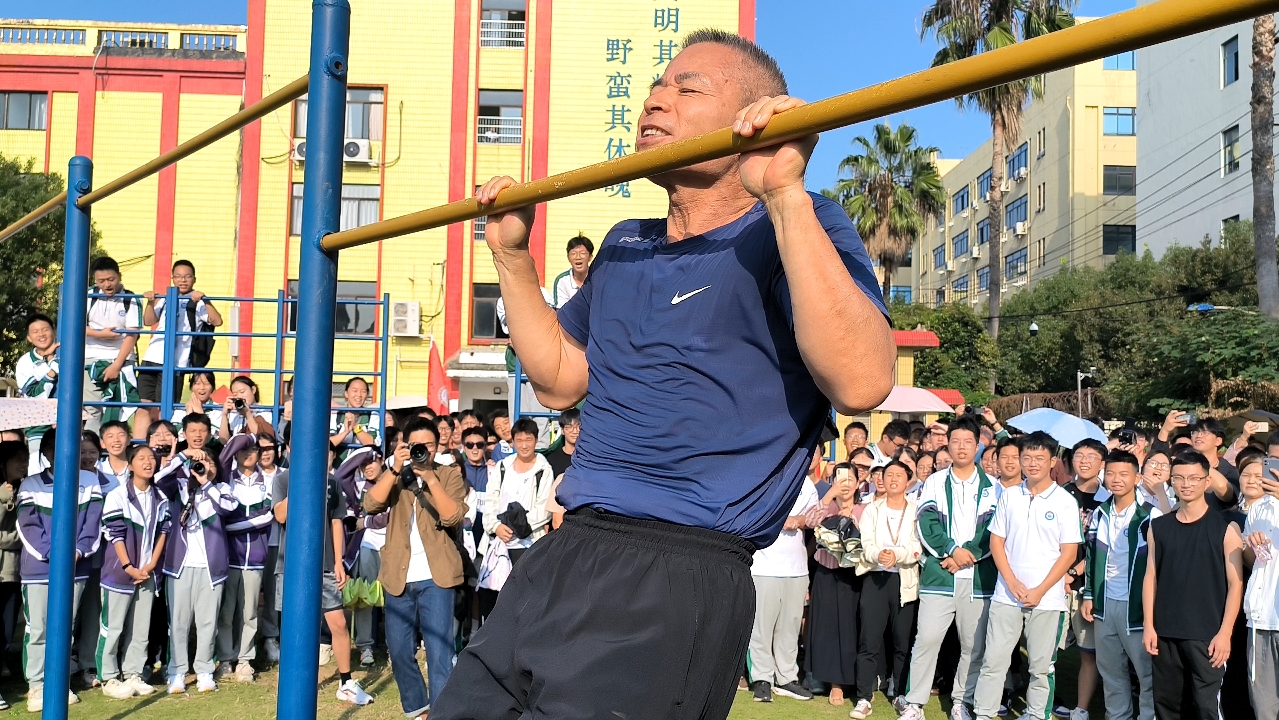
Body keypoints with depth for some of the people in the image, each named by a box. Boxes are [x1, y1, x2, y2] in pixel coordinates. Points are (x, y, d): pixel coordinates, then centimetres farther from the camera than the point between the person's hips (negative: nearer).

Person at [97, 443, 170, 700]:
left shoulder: (161, 498, 7)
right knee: (113, 626, 1)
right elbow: (115, 534, -11)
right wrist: (129, 567, -14)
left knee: (141, 628, 9)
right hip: (120, 570, -5)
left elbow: (162, 532, 8)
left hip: (147, 572, 5)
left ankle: (133, 675, 17)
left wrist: (151, 564, -3)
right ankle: (109, 678, 8)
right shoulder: (117, 496, -8)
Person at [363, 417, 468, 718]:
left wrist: (430, 479, -20)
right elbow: (371, 505, -7)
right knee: (399, 650, 9)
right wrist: (395, 469, -17)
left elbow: (453, 517, -12)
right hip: (398, 577, 3)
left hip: (435, 577, -3)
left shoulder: (450, 476, 4)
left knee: (439, 651, -6)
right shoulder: (394, 475, 11)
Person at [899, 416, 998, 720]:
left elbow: (992, 529, -1)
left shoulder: (991, 486, 7)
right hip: (938, 574, -1)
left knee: (974, 644, 5)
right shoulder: (934, 482, 8)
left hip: (978, 576, 1)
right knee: (927, 639, -6)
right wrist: (951, 550, -15)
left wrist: (968, 554, -13)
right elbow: (927, 524, -1)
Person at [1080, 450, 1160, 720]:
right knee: (1110, 670, 13)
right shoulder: (1099, 514, 8)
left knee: (1147, 671, 0)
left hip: (1137, 605, -5)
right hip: (1104, 604, 6)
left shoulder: (1151, 516, -9)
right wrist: (1088, 596, 12)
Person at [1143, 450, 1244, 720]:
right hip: (1165, 634, 3)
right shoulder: (1159, 526, 8)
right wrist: (1149, 625, 2)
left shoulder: (1225, 528, -2)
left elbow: (1235, 583, -4)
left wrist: (1225, 632, -10)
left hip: (1207, 635, -3)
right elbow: (1151, 577, 9)